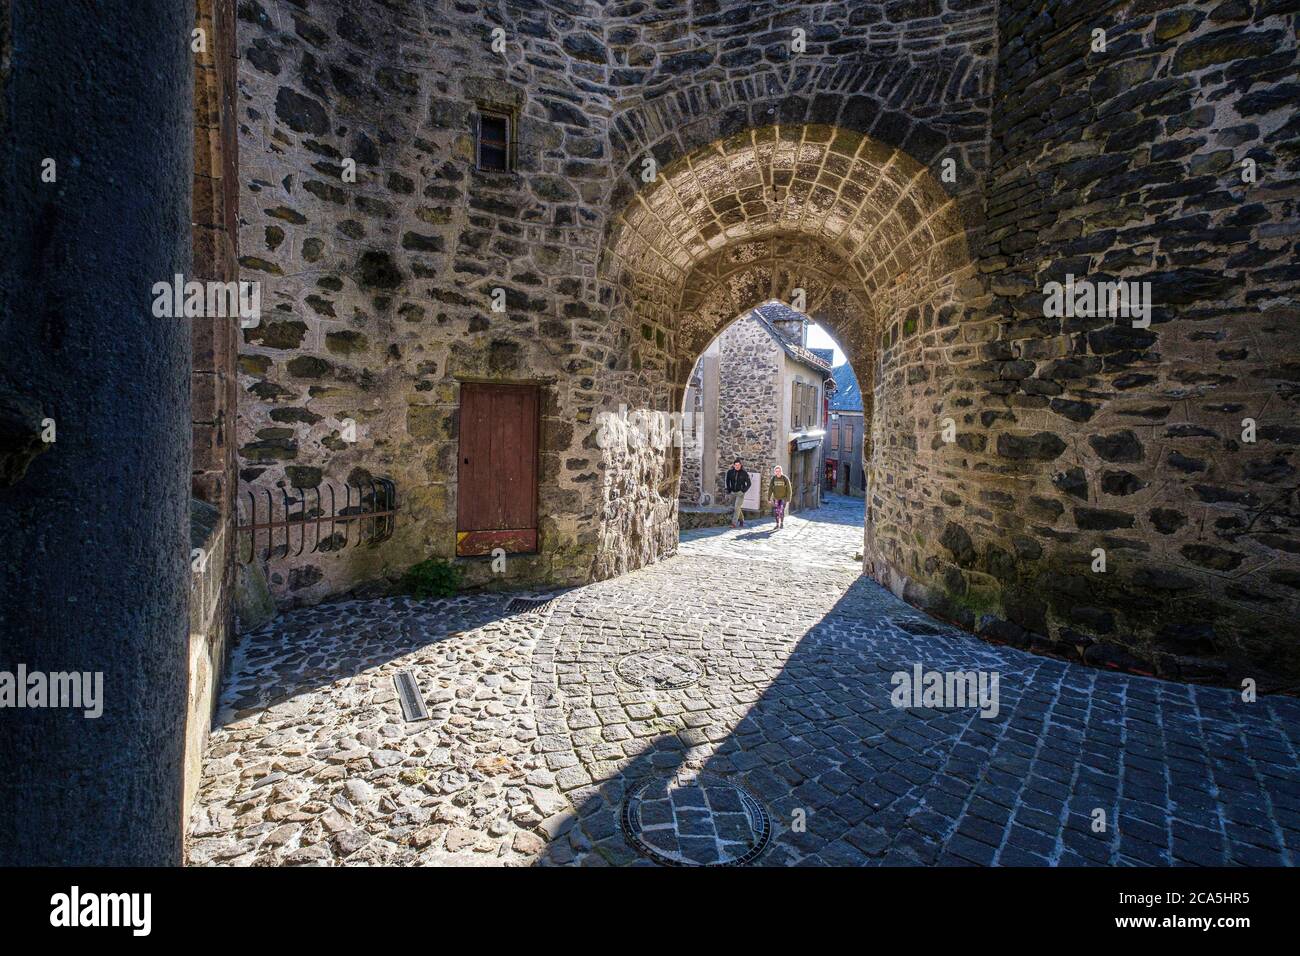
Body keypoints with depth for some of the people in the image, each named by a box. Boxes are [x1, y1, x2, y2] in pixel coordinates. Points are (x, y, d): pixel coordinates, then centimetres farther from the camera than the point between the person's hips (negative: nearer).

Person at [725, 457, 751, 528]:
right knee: (738, 508, 12)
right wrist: (728, 490, 7)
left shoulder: (744, 473, -9)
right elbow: (728, 481, 13)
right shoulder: (730, 472, -2)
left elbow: (748, 483, -2)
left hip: (740, 493, -4)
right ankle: (741, 520, 30)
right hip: (732, 492, 4)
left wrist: (743, 490, -9)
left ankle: (734, 523, -12)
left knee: (737, 507, -11)